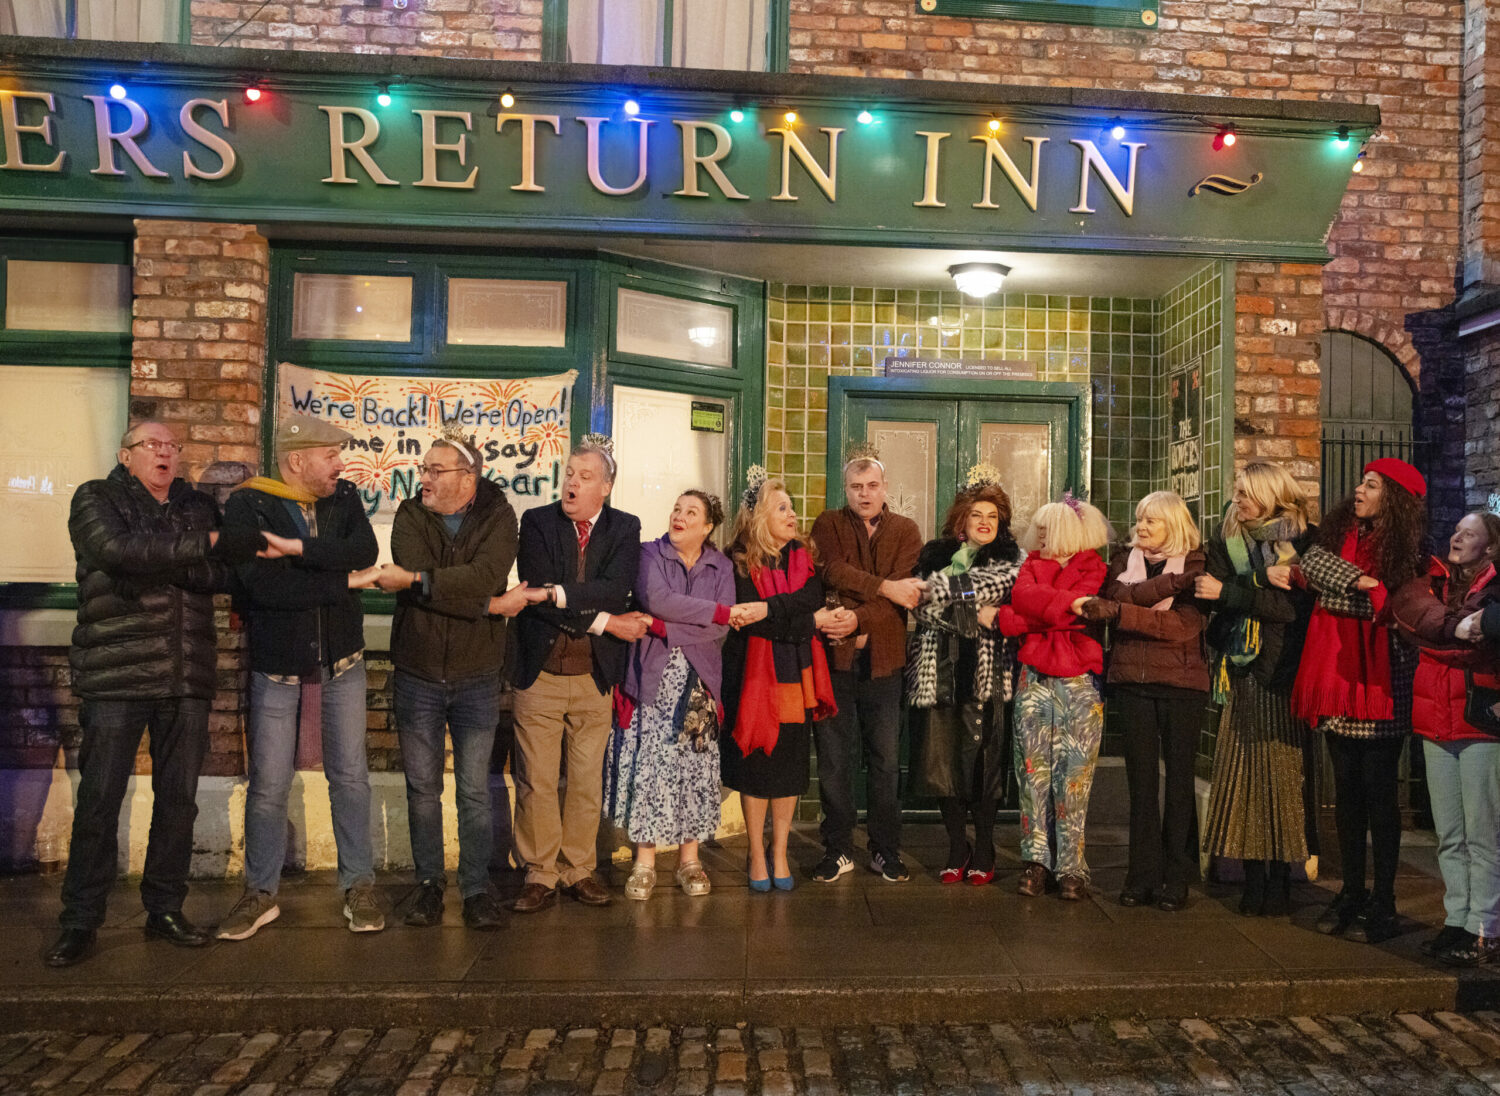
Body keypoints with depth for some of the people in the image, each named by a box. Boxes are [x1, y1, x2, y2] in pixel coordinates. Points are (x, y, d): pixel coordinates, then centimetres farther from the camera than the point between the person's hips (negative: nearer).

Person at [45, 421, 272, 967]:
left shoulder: (198, 508, 16)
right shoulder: (96, 499, 4)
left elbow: (219, 576, 4)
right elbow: (117, 551, -17)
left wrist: (158, 562, -12)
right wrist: (206, 545, -19)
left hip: (187, 677, 4)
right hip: (115, 676, -4)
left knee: (178, 799, 8)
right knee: (99, 800, -1)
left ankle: (165, 909, 20)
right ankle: (80, 922, 10)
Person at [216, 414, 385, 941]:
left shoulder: (344, 497, 2)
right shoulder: (248, 506, -10)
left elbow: (365, 552, -17)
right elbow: (262, 585, -24)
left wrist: (297, 547, -25)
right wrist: (344, 582, -19)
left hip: (341, 659, 3)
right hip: (276, 661, -2)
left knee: (350, 775, 7)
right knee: (268, 784, 4)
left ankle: (359, 886, 19)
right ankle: (261, 893, 21)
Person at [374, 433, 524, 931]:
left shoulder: (498, 516, -5)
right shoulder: (410, 516, -1)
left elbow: (484, 576, -24)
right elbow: (409, 578, -18)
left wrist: (414, 579, -27)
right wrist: (489, 603, -22)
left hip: (475, 678, -2)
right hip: (417, 676, 2)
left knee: (474, 791, 6)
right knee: (422, 788, 11)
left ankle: (476, 887, 19)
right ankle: (428, 882, 26)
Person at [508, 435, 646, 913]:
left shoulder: (624, 528, 4)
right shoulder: (537, 521, 0)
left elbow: (615, 589, -14)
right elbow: (538, 593, -13)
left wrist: (555, 594, -22)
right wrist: (603, 621, -14)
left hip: (595, 676, 1)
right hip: (540, 674, -1)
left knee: (587, 780, 9)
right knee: (536, 781, 3)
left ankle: (579, 869, 23)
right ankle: (541, 875, 17)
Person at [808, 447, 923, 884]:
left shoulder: (906, 531, 8)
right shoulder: (828, 524, 7)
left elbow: (907, 593, -6)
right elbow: (834, 573, -12)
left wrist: (861, 621, -16)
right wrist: (884, 587, -16)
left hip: (883, 659, 1)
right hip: (834, 656, -1)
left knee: (886, 760, 7)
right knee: (834, 760, 5)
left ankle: (885, 851, 19)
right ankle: (838, 850, 17)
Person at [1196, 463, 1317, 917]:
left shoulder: (1301, 542, -1)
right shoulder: (1230, 541, 15)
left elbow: (1291, 606, -13)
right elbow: (1213, 599, 10)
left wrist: (1228, 592, -12)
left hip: (1281, 675, -4)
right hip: (1241, 674, 4)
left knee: (1280, 773, -4)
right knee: (1244, 774, 2)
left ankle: (1280, 879, 3)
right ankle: (1254, 877, 7)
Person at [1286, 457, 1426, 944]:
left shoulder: (1406, 552, -5)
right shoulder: (1340, 534, 10)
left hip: (1379, 683, -5)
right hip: (1339, 682, 5)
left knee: (1378, 792, 0)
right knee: (1346, 790, 10)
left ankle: (1382, 904, 8)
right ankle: (1351, 893, 21)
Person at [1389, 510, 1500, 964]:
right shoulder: (1434, 584, 13)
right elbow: (1407, 608, -5)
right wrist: (1461, 627, -10)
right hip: (1437, 723, 5)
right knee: (1449, 837, 10)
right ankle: (1457, 922, 18)